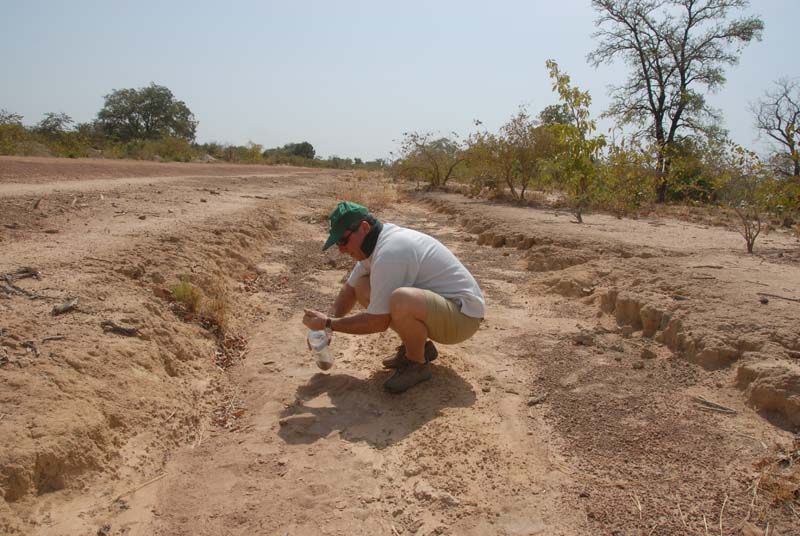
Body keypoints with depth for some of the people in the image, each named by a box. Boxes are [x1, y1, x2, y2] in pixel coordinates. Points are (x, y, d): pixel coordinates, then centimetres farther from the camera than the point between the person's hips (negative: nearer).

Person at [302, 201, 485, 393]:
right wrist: (324, 324, 1)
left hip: (463, 314, -10)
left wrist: (329, 324, -12)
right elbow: (350, 288, 15)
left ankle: (417, 365, -9)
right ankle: (419, 346, 11)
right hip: (435, 303, 10)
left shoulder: (388, 253, -27)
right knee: (363, 287, 4)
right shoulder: (373, 242, 3)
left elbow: (378, 322, -23)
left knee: (401, 300, -39)